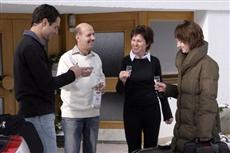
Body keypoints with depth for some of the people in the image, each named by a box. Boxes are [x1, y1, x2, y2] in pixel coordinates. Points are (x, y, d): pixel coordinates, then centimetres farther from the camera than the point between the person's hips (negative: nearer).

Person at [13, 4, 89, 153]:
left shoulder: (30, 44, 14)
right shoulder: (31, 47, -17)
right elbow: (47, 84, -18)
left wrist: (73, 74, 7)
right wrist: (72, 74, -4)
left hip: (36, 112, 10)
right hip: (38, 114, -10)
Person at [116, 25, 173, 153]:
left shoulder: (154, 61, 0)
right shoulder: (126, 61, -3)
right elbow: (120, 90, 0)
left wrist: (167, 113, 8)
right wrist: (122, 80, -22)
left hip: (152, 110, 1)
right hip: (131, 111, 0)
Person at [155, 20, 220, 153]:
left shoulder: (207, 64, -15)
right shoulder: (185, 62, 10)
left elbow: (208, 103, -19)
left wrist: (204, 138, -22)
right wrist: (168, 89, 5)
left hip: (198, 132, -8)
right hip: (183, 130, 8)